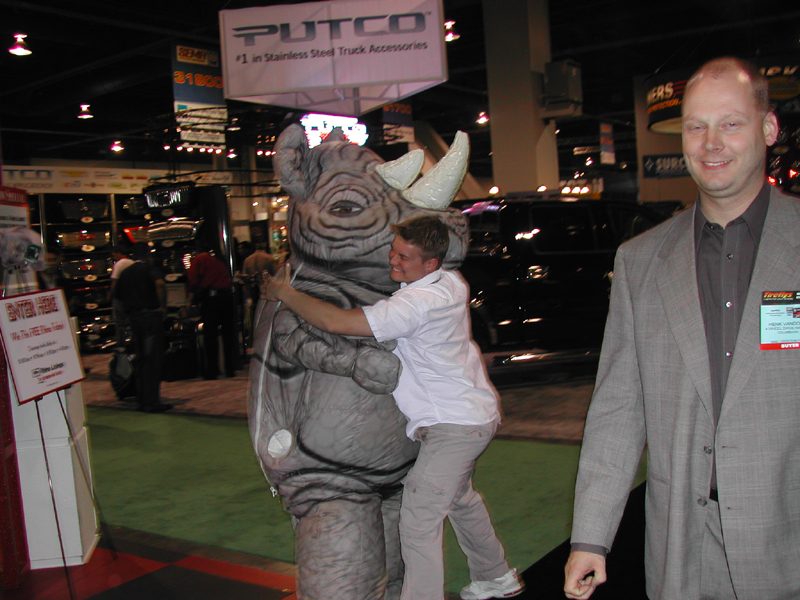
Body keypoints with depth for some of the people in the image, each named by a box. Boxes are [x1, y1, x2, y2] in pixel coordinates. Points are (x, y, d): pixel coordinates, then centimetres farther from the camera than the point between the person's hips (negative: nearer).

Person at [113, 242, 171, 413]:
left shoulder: (125, 272, 13)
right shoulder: (148, 268, -6)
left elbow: (117, 294, 19)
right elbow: (160, 284, -25)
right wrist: (163, 306, -16)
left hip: (133, 317, 7)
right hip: (150, 315, -7)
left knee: (140, 359, 14)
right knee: (153, 359, -3)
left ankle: (142, 400, 18)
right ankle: (152, 401, -4)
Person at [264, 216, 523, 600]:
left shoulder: (417, 304, -28)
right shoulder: (451, 283, 0)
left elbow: (335, 322, -33)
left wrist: (284, 292, -18)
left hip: (453, 427, -11)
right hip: (474, 414, 11)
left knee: (418, 522, -8)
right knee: (460, 499, 28)